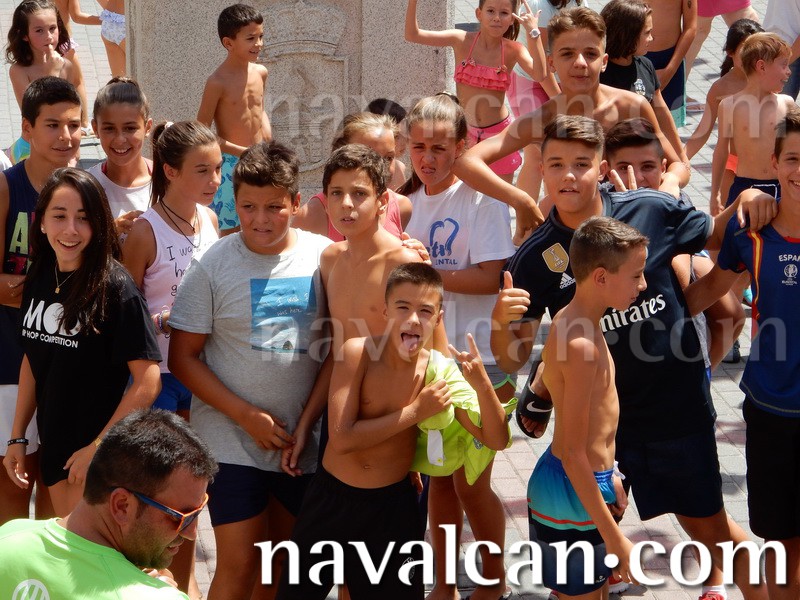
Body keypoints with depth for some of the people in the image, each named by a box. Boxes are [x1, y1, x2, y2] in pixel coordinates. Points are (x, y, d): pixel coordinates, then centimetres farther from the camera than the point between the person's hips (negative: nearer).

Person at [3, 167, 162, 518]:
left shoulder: (115, 287, -18)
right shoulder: (39, 278, 2)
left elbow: (147, 383, -19)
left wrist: (97, 448, -17)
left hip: (103, 452, -6)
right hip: (54, 444, 6)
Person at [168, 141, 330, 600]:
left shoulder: (323, 256, -1)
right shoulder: (215, 265, -7)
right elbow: (183, 357, -5)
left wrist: (307, 420, -6)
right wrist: (246, 415, -12)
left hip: (302, 441, 3)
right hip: (233, 441, -3)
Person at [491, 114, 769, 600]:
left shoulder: (651, 210, -10)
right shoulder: (535, 258, -8)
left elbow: (714, 234, 9)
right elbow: (513, 359, -6)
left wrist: (745, 201, -12)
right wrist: (501, 322, -28)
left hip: (677, 403, -1)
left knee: (707, 524, 12)